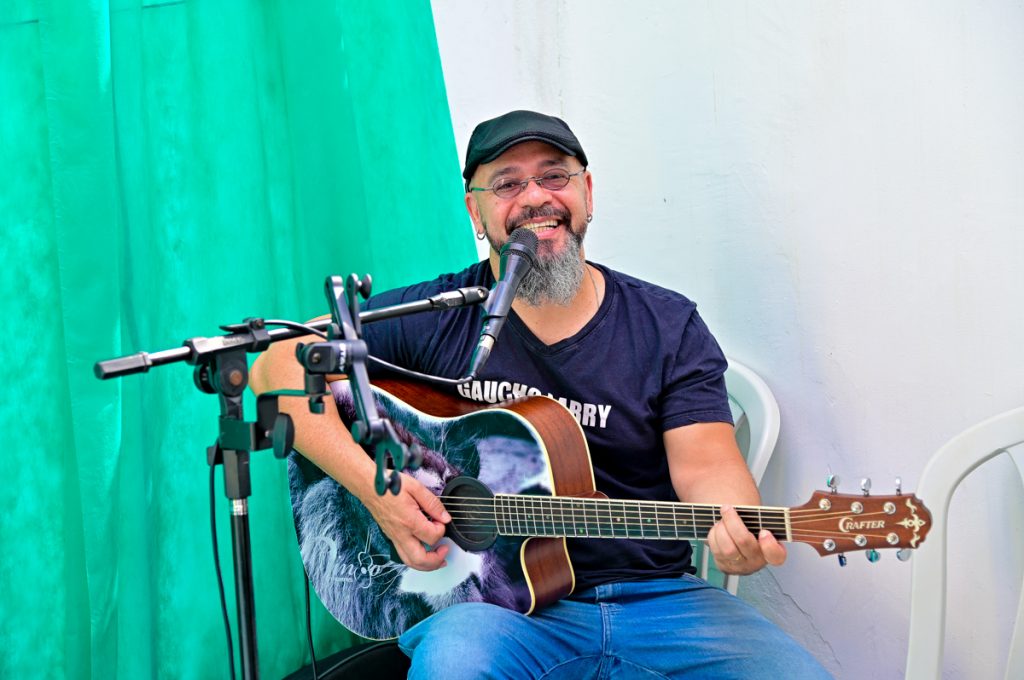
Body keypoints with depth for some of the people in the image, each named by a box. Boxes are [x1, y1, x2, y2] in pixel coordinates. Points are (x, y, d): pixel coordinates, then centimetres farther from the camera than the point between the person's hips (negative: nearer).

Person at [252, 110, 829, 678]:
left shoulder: (669, 326, 4)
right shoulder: (433, 319, 1)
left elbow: (704, 463, -6)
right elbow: (279, 367, -2)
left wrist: (740, 528, -30)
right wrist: (374, 484, -15)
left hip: (655, 598, 2)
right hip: (490, 599, -1)